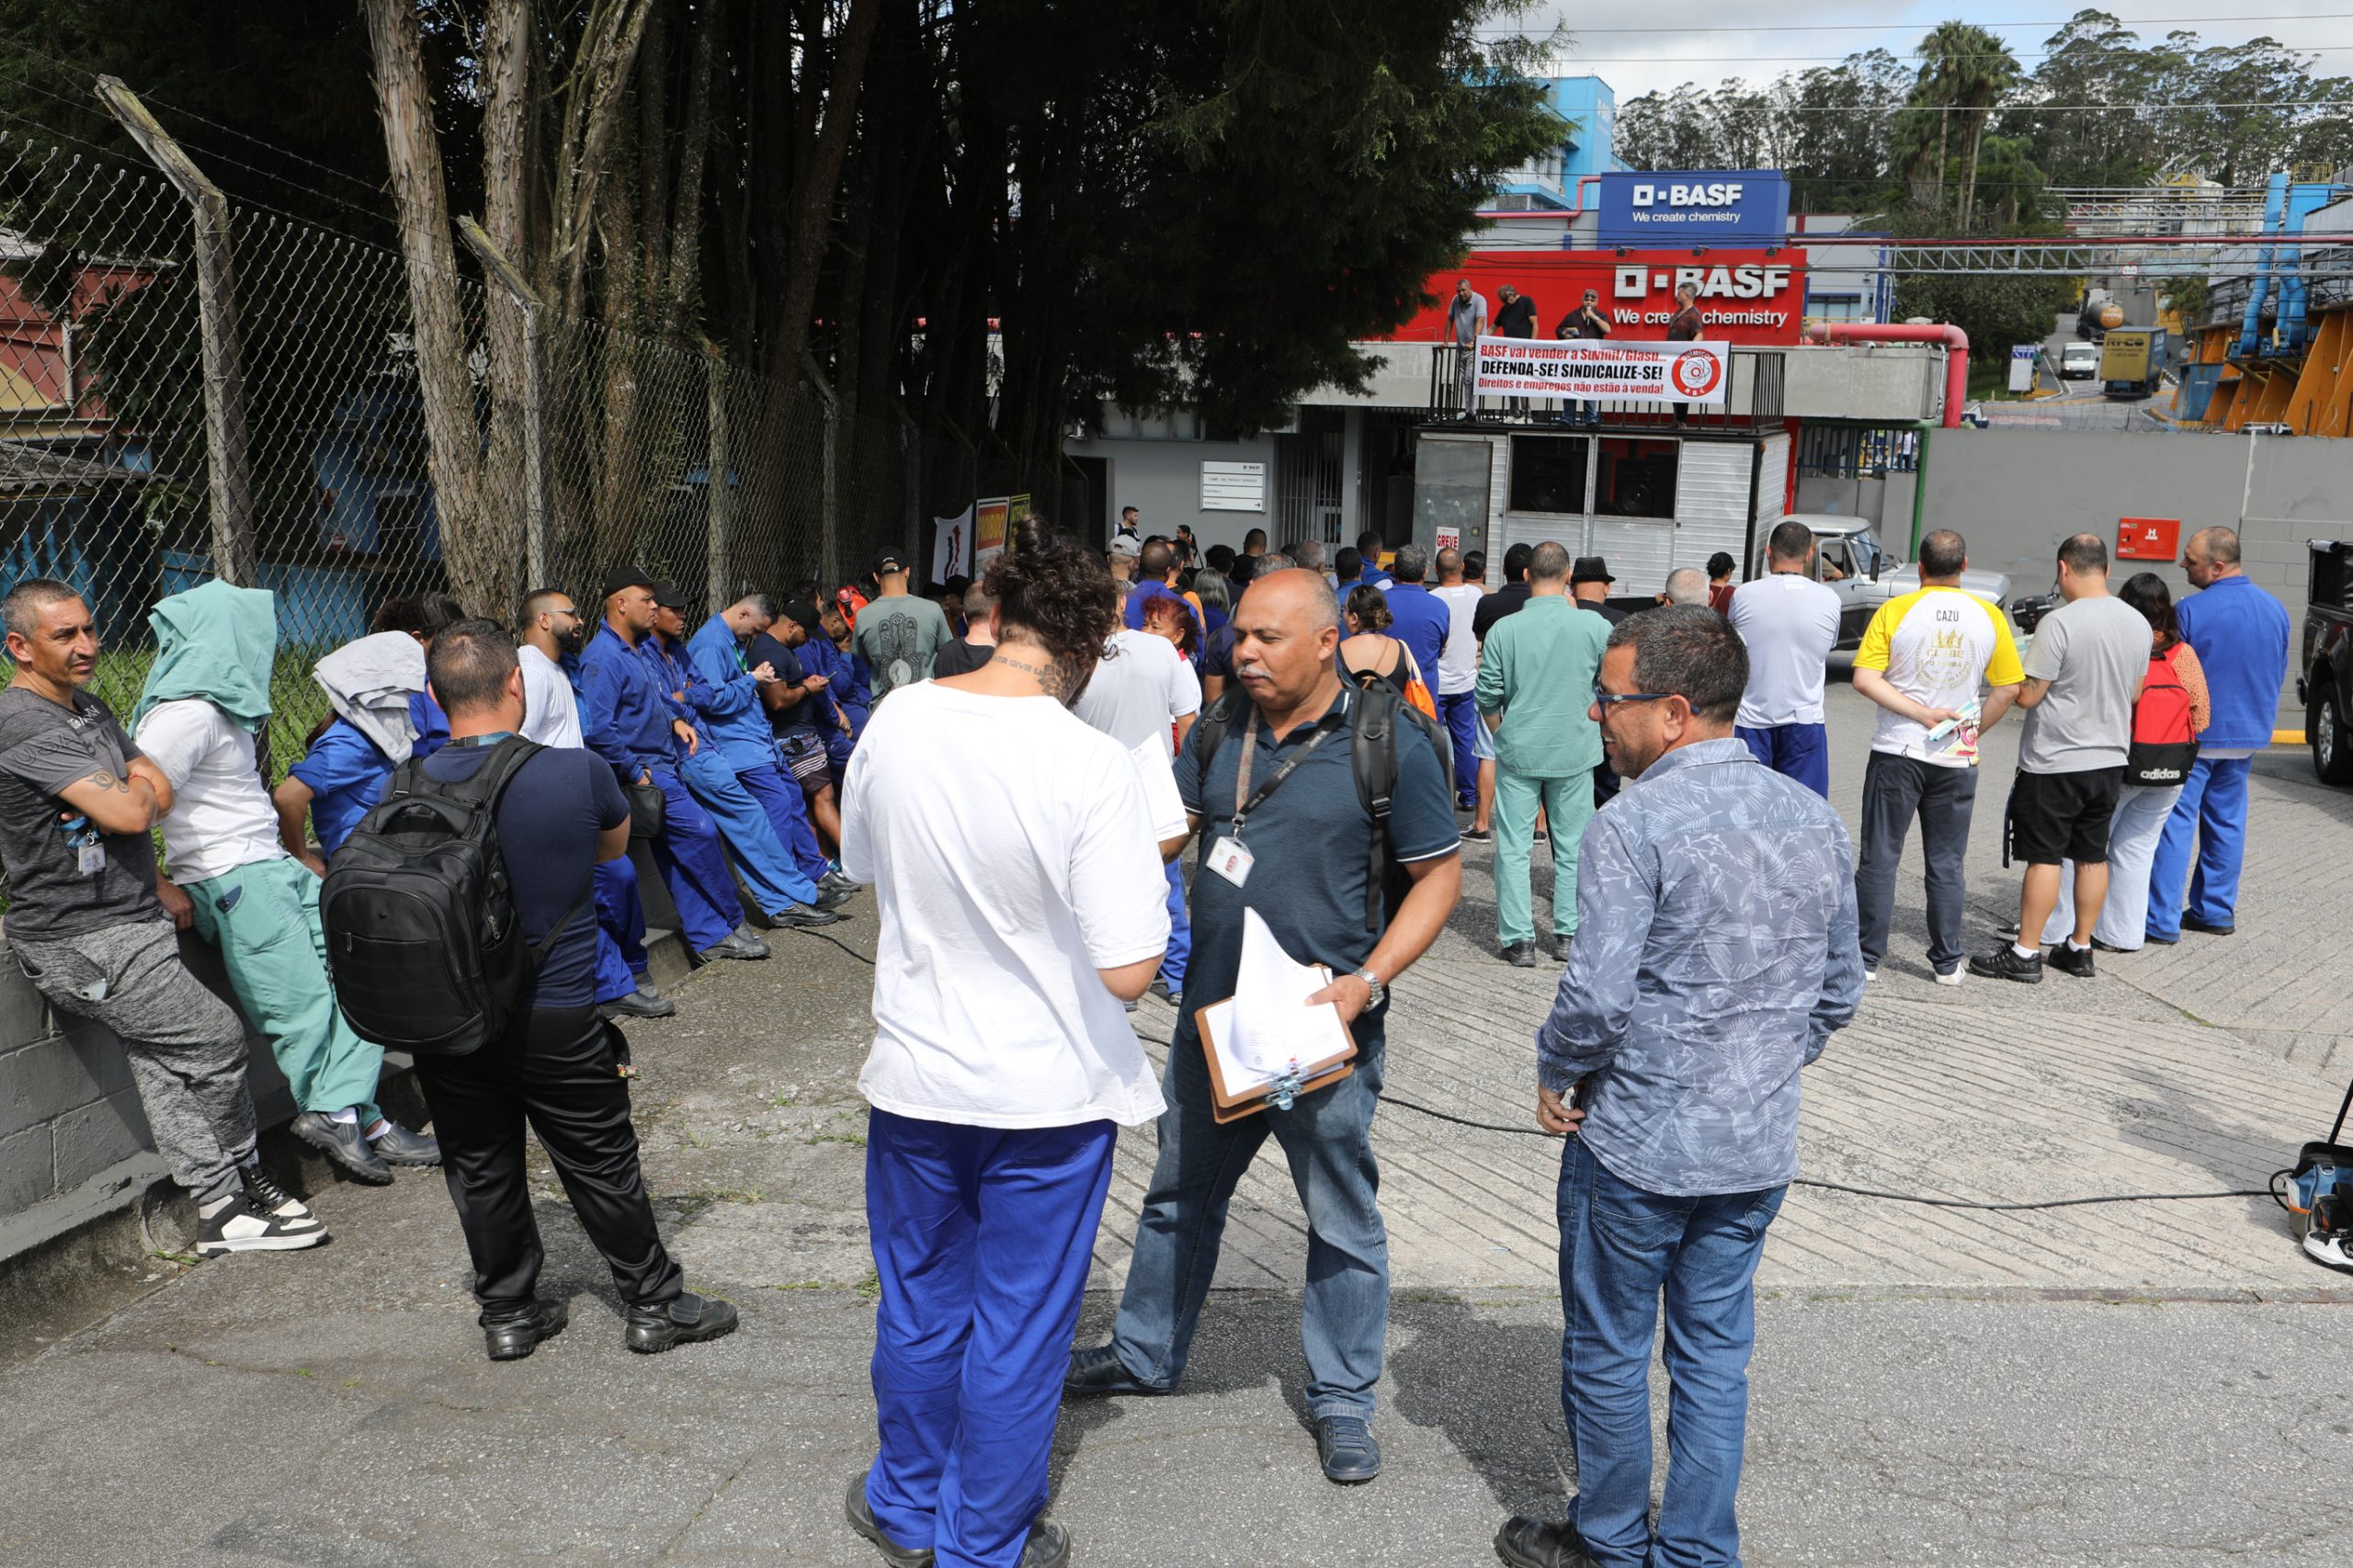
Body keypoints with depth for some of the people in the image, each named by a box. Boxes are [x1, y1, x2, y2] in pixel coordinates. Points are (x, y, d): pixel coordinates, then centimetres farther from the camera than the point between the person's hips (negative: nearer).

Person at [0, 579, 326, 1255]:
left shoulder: (89, 709, 13)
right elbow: (129, 812, -25)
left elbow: (161, 794, 12)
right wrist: (135, 788, -2)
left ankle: (222, 1210, 12)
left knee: (162, 1065, 8)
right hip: (84, 944, -9)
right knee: (217, 1036, -7)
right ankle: (238, 1182, 11)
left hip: (127, 924, 9)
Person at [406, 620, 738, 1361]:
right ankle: (653, 1303, 24)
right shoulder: (576, 773, -16)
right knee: (602, 1164, 11)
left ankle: (508, 1312, 29)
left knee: (480, 1169, 17)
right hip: (556, 1016, -2)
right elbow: (614, 847, 5)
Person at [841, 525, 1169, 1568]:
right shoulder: (1091, 766, -23)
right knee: (1018, 1329, 15)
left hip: (915, 1075, 4)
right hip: (1047, 1092, -4)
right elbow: (1128, 971, -24)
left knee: (919, 1305, 24)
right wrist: (1144, 867, -5)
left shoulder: (895, 721, -9)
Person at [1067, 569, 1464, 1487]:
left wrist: (1368, 980, -19)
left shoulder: (1389, 745, -12)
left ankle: (1342, 1399, 29)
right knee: (1181, 1196, 21)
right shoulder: (1220, 730, 3)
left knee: (1341, 1220, 10)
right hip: (1212, 1016, 5)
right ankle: (1145, 1354, 41)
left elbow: (1439, 876, -9)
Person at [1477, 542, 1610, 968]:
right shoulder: (1593, 626, -7)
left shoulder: (1504, 630, -9)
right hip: (1575, 751, 1)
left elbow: (1488, 697, -3)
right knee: (1572, 846, 13)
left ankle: (1518, 939, 5)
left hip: (1519, 751, -1)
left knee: (1514, 847, 6)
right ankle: (1569, 935, 19)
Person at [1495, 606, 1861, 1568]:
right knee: (1716, 1354, 18)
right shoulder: (1817, 820, 2)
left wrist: (1555, 1075, -5)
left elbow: (1599, 995, -23)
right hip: (1761, 1147, 6)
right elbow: (1839, 990, 9)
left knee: (1608, 1353, 14)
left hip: (1636, 1144, -6)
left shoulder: (1635, 824, -20)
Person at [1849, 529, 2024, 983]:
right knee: (1948, 863, 11)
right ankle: (1947, 963, 16)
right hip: (1958, 759, 2)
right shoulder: (1989, 616, -1)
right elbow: (2008, 688, 0)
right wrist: (1973, 731, 10)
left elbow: (1865, 679, -15)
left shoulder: (1895, 611, -7)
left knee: (1880, 858, 5)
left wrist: (1922, 714, -12)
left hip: (1897, 751, -2)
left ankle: (1867, 958, 8)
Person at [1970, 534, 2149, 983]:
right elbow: (2134, 693, 14)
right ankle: (2080, 948, 22)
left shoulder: (2060, 623, -19)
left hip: (2055, 763, -7)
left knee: (2044, 857, -1)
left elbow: (2027, 695, -17)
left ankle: (2025, 953, 4)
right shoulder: (2138, 623, 4)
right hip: (2110, 760, 7)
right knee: (2093, 857, 13)